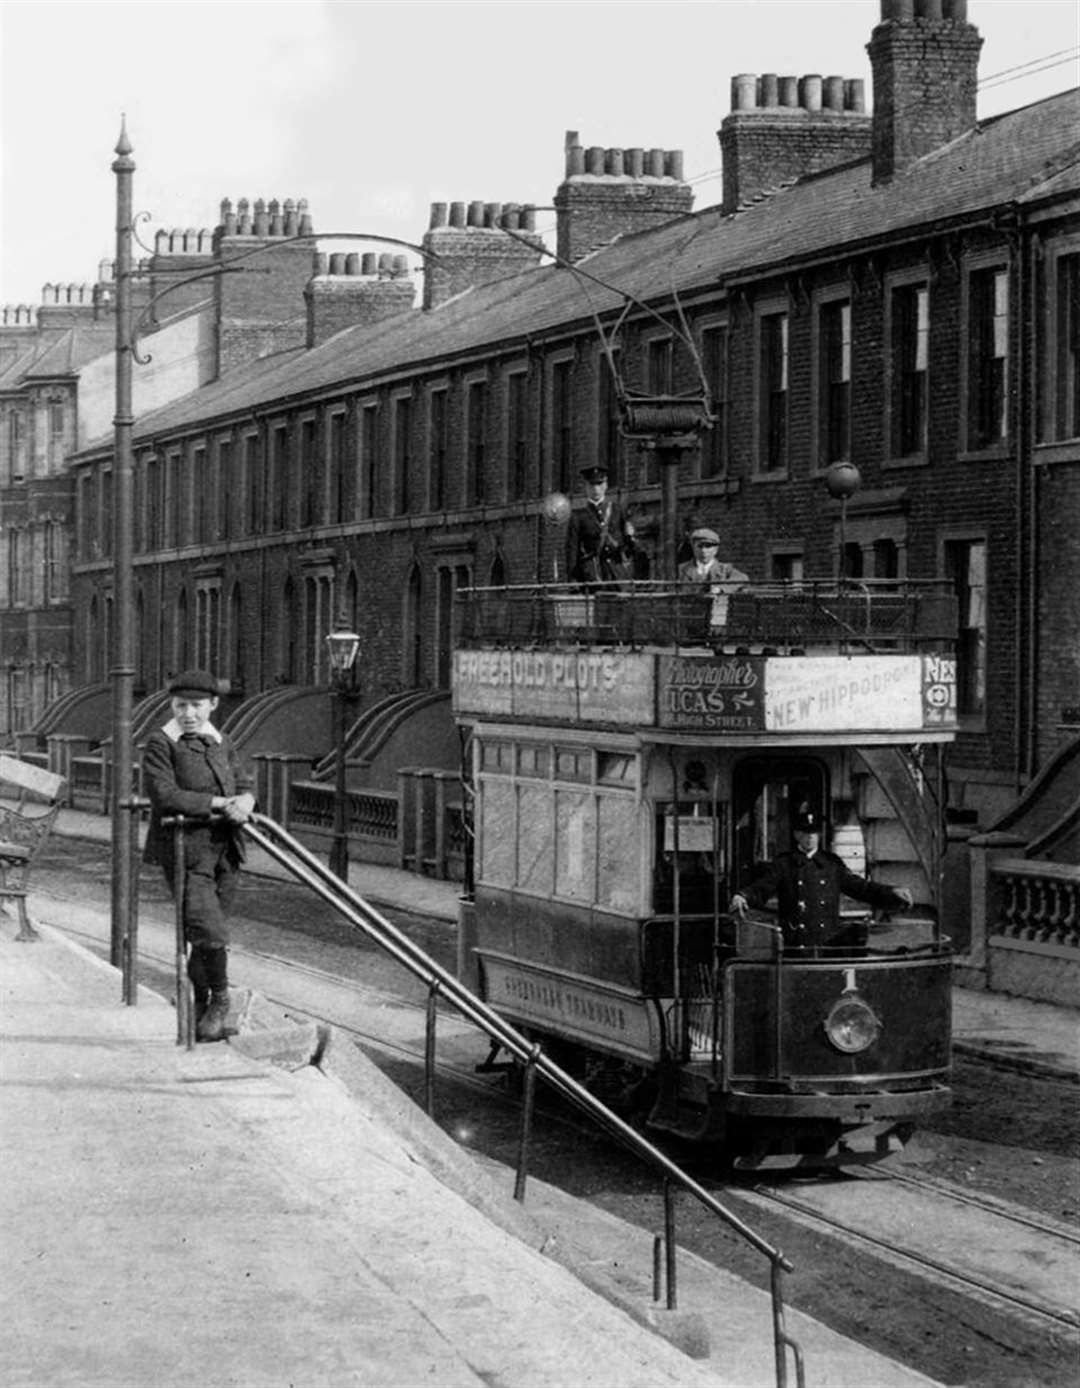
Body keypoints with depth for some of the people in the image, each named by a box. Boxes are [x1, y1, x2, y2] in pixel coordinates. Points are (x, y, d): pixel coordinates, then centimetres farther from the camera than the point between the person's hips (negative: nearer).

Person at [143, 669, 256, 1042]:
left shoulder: (222, 745, 14)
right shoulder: (159, 744, -6)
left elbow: (242, 787, 14)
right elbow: (164, 795, -17)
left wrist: (244, 803, -12)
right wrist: (219, 803, -16)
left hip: (224, 850, 5)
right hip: (184, 851, -5)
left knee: (206, 936, 10)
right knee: (210, 932, -15)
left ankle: (201, 1011, 25)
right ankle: (219, 997, 7)